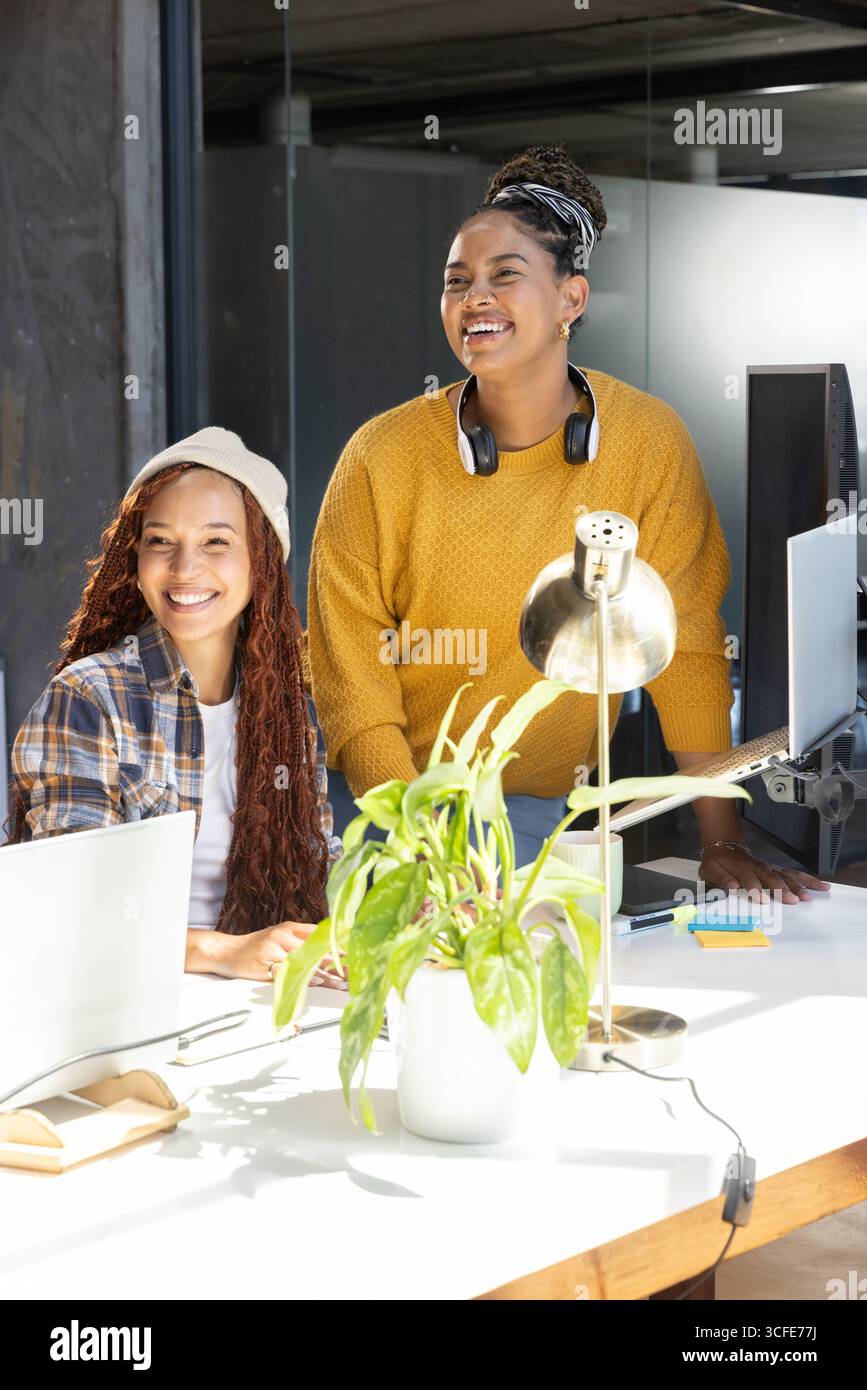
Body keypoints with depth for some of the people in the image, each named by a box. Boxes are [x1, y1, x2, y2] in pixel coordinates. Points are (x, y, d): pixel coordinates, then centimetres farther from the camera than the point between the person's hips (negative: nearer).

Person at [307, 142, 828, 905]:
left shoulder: (648, 441, -11)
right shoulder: (383, 458, -14)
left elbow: (686, 646, -5)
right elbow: (351, 684, -12)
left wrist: (723, 843, -8)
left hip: (549, 810, 0)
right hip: (389, 794, 0)